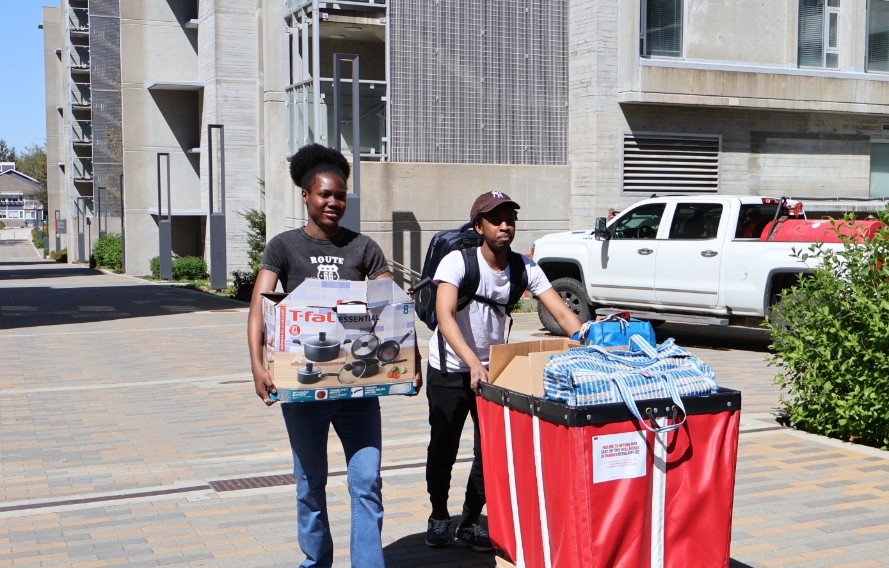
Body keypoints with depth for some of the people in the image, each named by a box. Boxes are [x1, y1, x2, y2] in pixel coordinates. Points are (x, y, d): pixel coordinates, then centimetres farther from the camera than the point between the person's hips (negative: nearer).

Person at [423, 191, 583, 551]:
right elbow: (445, 316, -32)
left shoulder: (524, 268, -8)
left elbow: (562, 313, -12)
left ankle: (470, 523, 20)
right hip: (450, 369, -3)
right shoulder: (458, 261, -20)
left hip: (494, 367, 4)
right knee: (443, 450, 8)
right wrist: (474, 365, -44)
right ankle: (439, 515, 32)